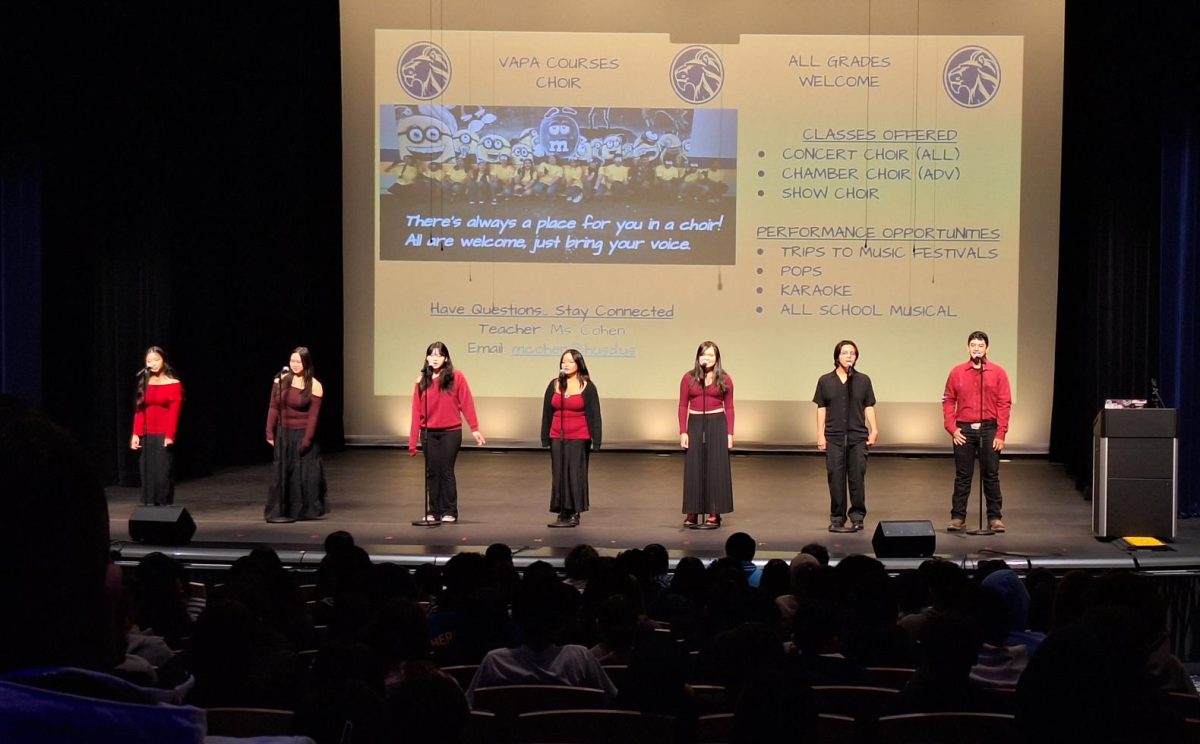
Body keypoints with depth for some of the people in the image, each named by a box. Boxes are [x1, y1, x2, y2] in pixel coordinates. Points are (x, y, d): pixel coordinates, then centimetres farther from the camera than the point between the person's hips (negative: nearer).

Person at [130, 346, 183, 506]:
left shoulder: (173, 384, -3)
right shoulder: (144, 382, 11)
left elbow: (174, 412, -9)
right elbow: (139, 411, 9)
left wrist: (170, 436, -17)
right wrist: (136, 434, 2)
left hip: (163, 436, -5)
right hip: (146, 436, 5)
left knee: (163, 473, -6)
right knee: (148, 473, 5)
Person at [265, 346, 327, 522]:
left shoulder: (315, 386, -8)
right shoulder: (281, 380, 0)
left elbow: (313, 415, -11)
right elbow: (273, 408, 1)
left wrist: (307, 440, -16)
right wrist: (270, 433, -4)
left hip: (302, 433, -3)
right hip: (283, 433, 3)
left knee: (305, 473, 3)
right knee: (282, 473, 5)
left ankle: (306, 511, 15)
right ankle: (280, 511, 9)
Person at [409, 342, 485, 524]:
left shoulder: (456, 377, -3)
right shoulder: (421, 382, 4)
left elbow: (466, 404, -4)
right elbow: (417, 412, 3)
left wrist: (474, 429, -9)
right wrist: (413, 441, 1)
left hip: (450, 432, -3)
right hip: (429, 433, 3)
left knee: (446, 471, 0)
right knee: (432, 472, 6)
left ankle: (449, 512, 8)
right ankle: (434, 511, 13)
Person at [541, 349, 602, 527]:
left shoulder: (587, 387, -1)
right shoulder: (554, 385, 8)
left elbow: (594, 414, -3)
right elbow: (547, 412, 11)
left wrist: (595, 439, -8)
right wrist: (545, 438, 8)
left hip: (578, 437, -4)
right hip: (557, 437, 4)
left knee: (575, 474, -4)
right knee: (559, 474, 3)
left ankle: (574, 514, 1)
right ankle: (562, 513, 8)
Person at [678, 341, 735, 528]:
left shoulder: (724, 379, 3)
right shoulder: (689, 378, 3)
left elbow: (729, 407, 4)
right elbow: (683, 406, 4)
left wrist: (730, 433, -2)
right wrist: (683, 431, -3)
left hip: (717, 424, -1)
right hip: (695, 425, 1)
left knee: (716, 468, 1)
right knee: (694, 468, 3)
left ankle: (714, 514, 5)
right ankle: (692, 512, 9)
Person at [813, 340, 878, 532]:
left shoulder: (863, 380, 7)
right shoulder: (825, 381, 5)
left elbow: (869, 407, 8)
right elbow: (821, 409, 6)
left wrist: (874, 430, -1)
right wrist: (820, 435, 1)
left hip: (858, 436, 0)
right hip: (834, 437, 0)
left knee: (857, 477, 0)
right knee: (835, 478, 1)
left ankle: (857, 517, 9)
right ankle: (837, 519, 8)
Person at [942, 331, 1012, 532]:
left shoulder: (998, 372, 2)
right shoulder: (957, 372, 5)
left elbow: (1004, 404, -1)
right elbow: (948, 401, 7)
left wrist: (1000, 433, -7)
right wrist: (952, 428, -3)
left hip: (989, 429, -1)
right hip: (964, 429, 1)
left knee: (991, 475, 2)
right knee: (962, 476, 4)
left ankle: (995, 518, 8)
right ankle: (958, 517, 9)